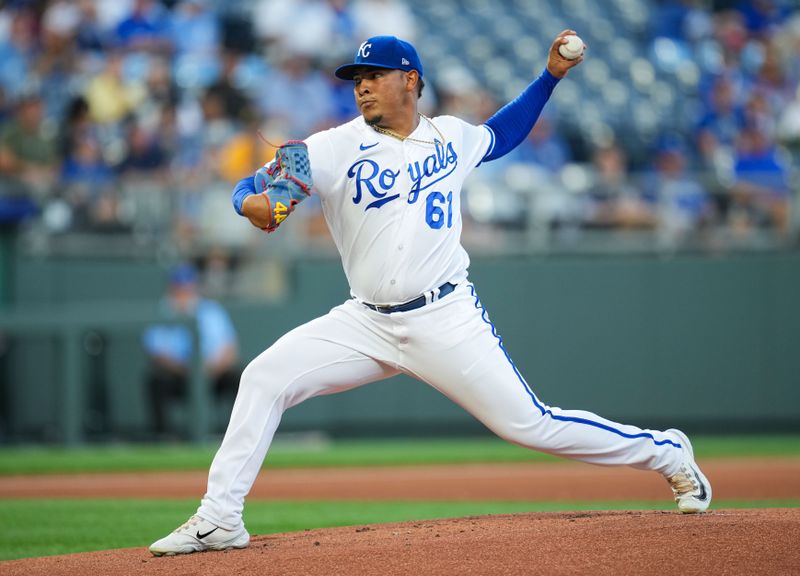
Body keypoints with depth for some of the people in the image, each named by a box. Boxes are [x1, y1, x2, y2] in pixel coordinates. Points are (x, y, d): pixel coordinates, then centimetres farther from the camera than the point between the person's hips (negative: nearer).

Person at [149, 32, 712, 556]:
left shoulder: (450, 136, 6)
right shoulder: (337, 147, -1)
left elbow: (501, 135, 29)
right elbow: (254, 188, -9)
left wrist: (550, 75, 21)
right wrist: (252, 202, -33)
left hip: (448, 321, -1)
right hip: (367, 321, 2)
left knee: (528, 423, -7)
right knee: (265, 378, -14)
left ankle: (666, 452, 11)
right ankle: (219, 519, -8)